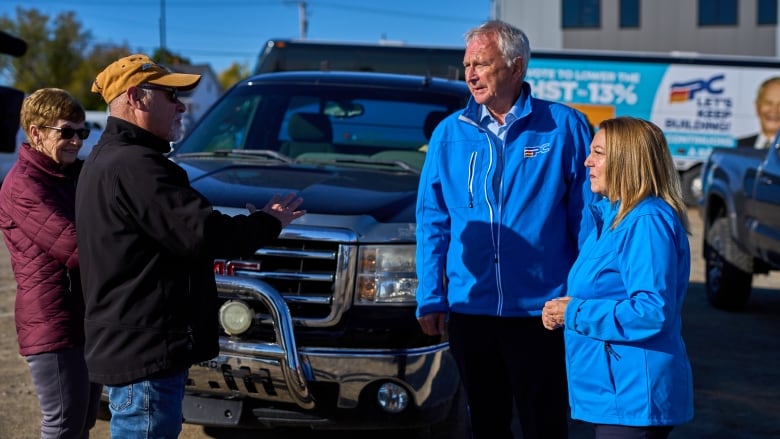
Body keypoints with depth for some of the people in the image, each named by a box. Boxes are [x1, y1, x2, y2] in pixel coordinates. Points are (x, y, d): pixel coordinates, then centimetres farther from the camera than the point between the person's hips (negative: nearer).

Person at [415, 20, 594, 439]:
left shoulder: (564, 126, -5)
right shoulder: (450, 133, 3)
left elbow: (586, 215, -3)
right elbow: (433, 223, 7)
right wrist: (430, 299, 1)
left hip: (539, 309, -3)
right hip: (470, 308, 3)